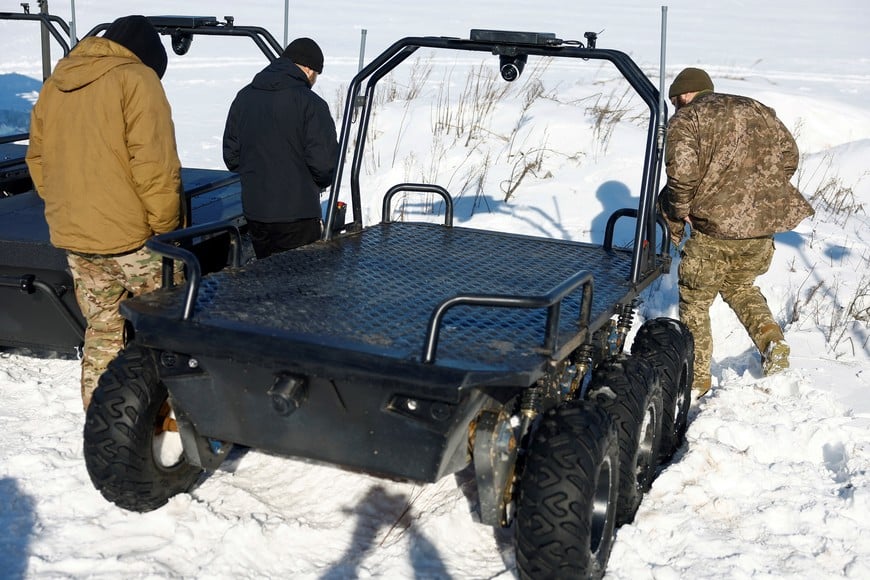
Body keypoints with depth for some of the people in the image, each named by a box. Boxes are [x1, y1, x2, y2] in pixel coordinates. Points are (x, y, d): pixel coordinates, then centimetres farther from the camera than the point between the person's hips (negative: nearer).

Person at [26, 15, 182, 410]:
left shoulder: (53, 86, 13)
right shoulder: (136, 78, -8)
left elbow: (38, 161, 16)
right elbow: (154, 164, -15)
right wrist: (166, 226, -8)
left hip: (72, 234, 7)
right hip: (131, 234, -6)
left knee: (102, 331, 15)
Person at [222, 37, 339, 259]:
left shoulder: (244, 97, 8)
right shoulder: (310, 103, -12)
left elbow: (231, 154, 11)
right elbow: (325, 161, -15)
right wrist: (317, 184, 5)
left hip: (252, 211, 6)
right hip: (296, 215, -6)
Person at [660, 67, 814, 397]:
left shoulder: (686, 119, -1)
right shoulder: (757, 110, 18)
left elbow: (683, 172, -15)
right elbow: (789, 155, 13)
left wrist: (677, 215, -1)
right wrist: (766, 193, 18)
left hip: (718, 225, -6)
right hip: (767, 221, 6)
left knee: (695, 300, 11)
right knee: (740, 285, 29)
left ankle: (696, 379, 16)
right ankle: (771, 339, 8)